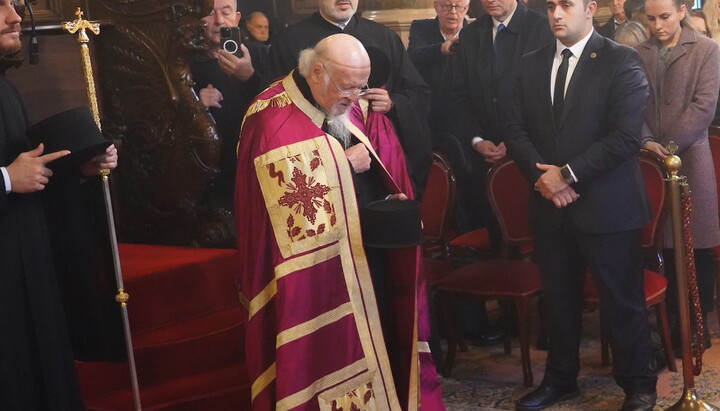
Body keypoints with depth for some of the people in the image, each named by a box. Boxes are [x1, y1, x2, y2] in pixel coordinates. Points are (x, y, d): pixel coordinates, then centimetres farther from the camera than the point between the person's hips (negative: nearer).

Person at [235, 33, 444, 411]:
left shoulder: (348, 108, 10)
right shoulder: (274, 118, -14)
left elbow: (376, 172, 18)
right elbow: (286, 191, -24)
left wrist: (390, 200, -2)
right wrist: (343, 165, -17)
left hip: (367, 255, 7)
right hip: (312, 269, -7)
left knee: (375, 341, 13)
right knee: (328, 354, 0)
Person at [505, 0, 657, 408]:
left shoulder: (622, 61, -6)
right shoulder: (532, 64, 11)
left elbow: (626, 136, -14)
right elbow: (517, 130, 9)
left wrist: (568, 174, -15)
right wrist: (541, 173, -9)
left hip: (607, 205, -5)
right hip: (550, 204, 5)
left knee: (622, 301, 4)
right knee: (559, 297, 14)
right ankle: (561, 378, 30)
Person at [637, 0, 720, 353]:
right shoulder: (639, 54, 8)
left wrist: (668, 145, -12)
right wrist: (646, 140, -11)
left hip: (691, 158, -2)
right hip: (650, 158, 2)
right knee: (662, 241, 4)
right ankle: (671, 317, 14)